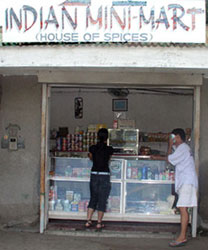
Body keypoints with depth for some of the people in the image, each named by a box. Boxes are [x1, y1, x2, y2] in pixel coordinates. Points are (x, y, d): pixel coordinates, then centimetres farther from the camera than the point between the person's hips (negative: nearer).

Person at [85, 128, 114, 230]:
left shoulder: (92, 148, -1)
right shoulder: (109, 149, -6)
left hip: (94, 175, 3)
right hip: (104, 175, -3)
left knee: (93, 198, 14)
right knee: (102, 200, 6)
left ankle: (88, 221, 11)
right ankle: (99, 223, 10)